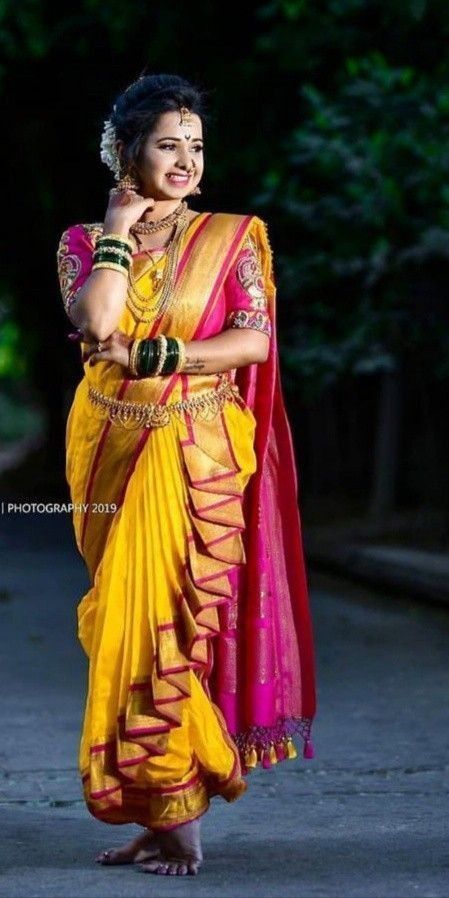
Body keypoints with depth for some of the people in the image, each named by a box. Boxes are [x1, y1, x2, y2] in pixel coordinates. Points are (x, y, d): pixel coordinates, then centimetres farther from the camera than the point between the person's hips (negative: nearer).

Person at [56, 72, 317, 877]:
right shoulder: (84, 242, 6)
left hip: (199, 456, -2)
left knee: (177, 624, -8)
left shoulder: (231, 238, 3)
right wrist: (121, 223, -5)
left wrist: (156, 356, -15)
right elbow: (96, 323, -12)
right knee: (125, 623, 2)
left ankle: (177, 818, -4)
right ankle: (155, 814, 7)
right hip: (113, 451, 2)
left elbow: (256, 338, -8)